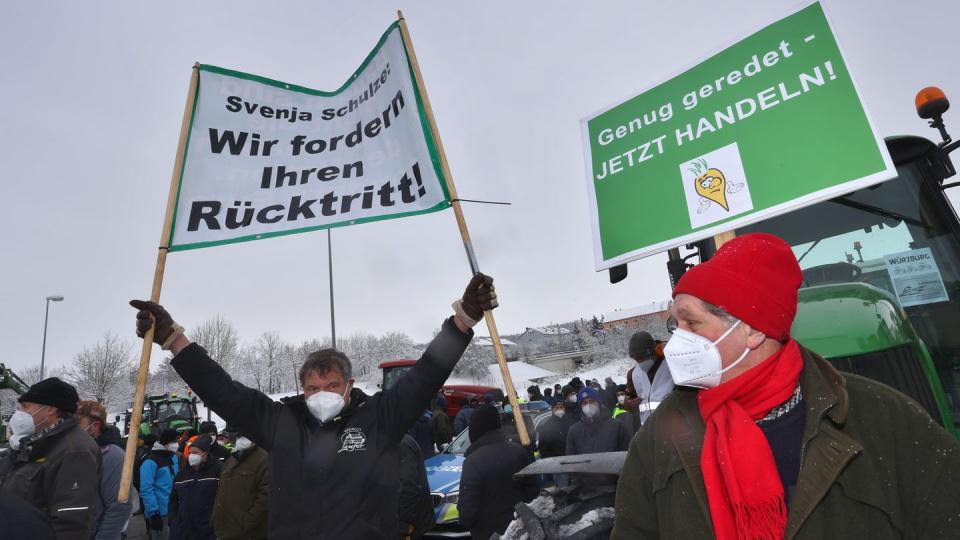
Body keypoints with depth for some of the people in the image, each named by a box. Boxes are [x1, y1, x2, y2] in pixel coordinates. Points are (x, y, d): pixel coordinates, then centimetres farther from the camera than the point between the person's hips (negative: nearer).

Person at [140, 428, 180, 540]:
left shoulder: (174, 457, 7)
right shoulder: (151, 461, -17)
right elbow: (146, 490, -20)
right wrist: (154, 513, -21)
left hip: (174, 511, 7)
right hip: (160, 513, -7)